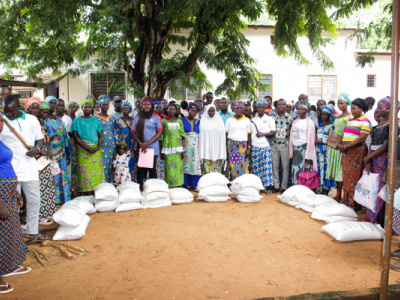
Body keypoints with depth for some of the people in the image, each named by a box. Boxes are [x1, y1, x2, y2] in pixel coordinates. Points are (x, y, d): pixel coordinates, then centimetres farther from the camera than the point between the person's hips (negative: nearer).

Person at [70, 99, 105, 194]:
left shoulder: (95, 120, 16)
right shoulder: (77, 120, 8)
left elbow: (100, 136, 12)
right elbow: (75, 136, -1)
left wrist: (98, 147, -7)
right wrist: (86, 147, -13)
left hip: (95, 150, 3)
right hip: (83, 150, -3)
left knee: (97, 172, -2)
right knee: (85, 173, -6)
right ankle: (86, 196, -2)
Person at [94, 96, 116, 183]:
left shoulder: (112, 118, 15)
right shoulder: (95, 117, 3)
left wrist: (115, 146, 14)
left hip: (111, 146, 4)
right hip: (100, 145, -4)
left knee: (109, 165, 4)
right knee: (101, 165, -9)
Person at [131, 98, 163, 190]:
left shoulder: (156, 117, 3)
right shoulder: (137, 117, 9)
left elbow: (159, 133, -1)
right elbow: (133, 131, 8)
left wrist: (148, 143, -10)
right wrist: (140, 143, -6)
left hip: (153, 147, -2)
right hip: (140, 148, 2)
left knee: (152, 169, -2)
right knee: (141, 168, 3)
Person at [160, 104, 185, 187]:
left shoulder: (179, 121, 11)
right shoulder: (163, 121, 6)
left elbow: (182, 136, 10)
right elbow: (160, 136, 6)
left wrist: (183, 150, 2)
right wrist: (161, 151, 2)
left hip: (178, 146, 2)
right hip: (168, 148, -2)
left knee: (178, 167, 0)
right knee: (169, 167, -4)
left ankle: (178, 185, 8)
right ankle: (170, 186, 3)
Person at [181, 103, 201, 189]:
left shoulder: (198, 122, 14)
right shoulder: (183, 120, 3)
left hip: (196, 146, 3)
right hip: (186, 145, -3)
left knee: (196, 165, -1)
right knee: (187, 165, -5)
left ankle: (195, 184, 6)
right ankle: (187, 184, 2)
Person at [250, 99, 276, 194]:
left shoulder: (269, 119, 5)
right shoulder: (253, 120, 14)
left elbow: (273, 133, 0)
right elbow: (250, 133, 15)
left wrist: (263, 134, -12)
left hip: (265, 146, -3)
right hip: (254, 147, 3)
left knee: (267, 166, -7)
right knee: (255, 167, 2)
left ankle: (268, 187, -1)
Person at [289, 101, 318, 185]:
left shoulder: (309, 122, -3)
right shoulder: (295, 122, 15)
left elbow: (311, 139, -8)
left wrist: (308, 156, -14)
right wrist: (291, 152, 9)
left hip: (304, 149, -5)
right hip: (295, 149, 6)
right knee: (295, 171, 4)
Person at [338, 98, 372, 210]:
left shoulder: (365, 122, -7)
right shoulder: (350, 120, 17)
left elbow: (361, 139, -16)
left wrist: (345, 146, -18)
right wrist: (340, 144, 0)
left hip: (357, 152, -7)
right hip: (346, 153, 7)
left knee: (354, 178, -5)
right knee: (346, 176, 8)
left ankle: (355, 204, 2)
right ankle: (346, 201, 16)